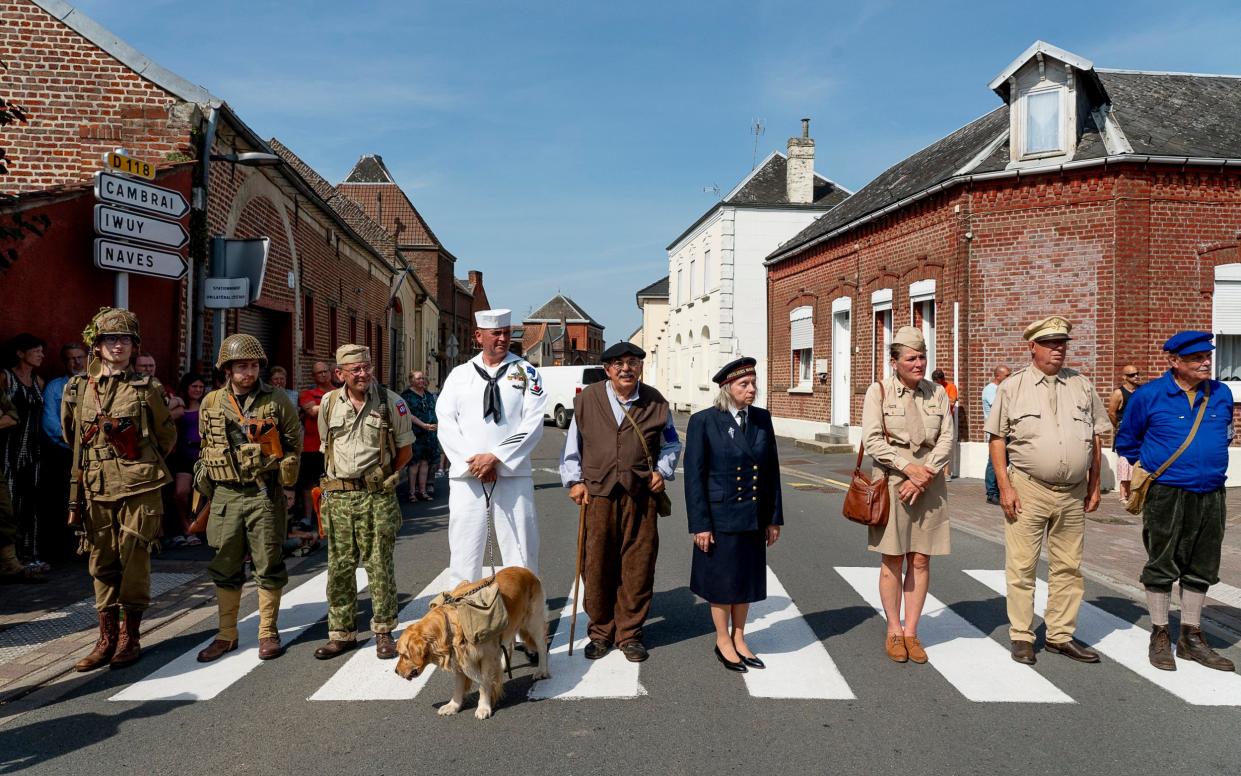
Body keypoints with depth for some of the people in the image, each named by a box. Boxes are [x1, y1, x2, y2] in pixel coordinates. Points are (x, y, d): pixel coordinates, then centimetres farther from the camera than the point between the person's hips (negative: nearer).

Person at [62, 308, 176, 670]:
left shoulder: (146, 388, -1)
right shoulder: (78, 388, 7)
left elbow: (167, 435, 10)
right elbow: (74, 438, 20)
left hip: (139, 488, -3)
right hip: (97, 489, 3)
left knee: (134, 561, 1)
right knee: (103, 563, 9)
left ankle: (130, 637, 13)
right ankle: (107, 639, 18)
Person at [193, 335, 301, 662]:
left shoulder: (277, 400, -2)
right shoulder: (211, 403, 7)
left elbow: (295, 440, 7)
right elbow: (206, 446, 19)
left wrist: (283, 468, -1)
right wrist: (207, 476, 12)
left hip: (264, 494, -3)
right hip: (225, 494, 3)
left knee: (268, 566, 4)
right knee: (225, 567, 10)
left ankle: (268, 633, 16)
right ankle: (226, 635, 21)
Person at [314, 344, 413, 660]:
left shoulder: (391, 402, -3)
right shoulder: (329, 403, 5)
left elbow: (405, 450, 5)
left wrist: (382, 476, 2)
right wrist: (337, 478, 12)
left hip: (377, 496, -3)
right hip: (338, 495, 3)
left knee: (380, 565, 2)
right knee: (339, 566, 8)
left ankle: (384, 631, 15)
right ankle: (341, 633, 21)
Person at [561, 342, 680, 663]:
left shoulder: (655, 402, 6)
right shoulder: (588, 398, 4)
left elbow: (671, 445, 19)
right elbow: (572, 442, 11)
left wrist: (662, 471, 4)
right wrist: (574, 480, 4)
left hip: (641, 495, 1)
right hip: (598, 495, 0)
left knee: (637, 567, 4)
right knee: (597, 567, 5)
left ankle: (630, 633, 20)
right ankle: (600, 632, 22)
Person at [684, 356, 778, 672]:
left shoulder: (762, 418, 3)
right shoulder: (703, 421, -10)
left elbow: (772, 470, 7)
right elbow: (694, 476, -10)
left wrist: (774, 517, 6)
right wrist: (700, 524, -12)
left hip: (754, 518, 5)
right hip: (720, 517, -4)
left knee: (747, 578, 15)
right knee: (722, 580, 9)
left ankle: (739, 639, 32)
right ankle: (723, 641, 28)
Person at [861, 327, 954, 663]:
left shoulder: (937, 393, 6)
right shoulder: (878, 391, -2)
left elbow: (946, 440, 2)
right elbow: (872, 440, -9)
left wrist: (924, 475, -11)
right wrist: (908, 467, -17)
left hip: (929, 484, 3)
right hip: (891, 483, -3)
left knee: (921, 560, 5)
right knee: (892, 560, 2)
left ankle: (911, 632, 17)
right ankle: (893, 632, 17)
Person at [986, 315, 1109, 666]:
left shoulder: (1082, 385, 10)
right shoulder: (1013, 387, 0)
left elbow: (1095, 439, 14)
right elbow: (997, 439, -2)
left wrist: (1094, 486, 10)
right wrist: (1004, 487, -9)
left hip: (1073, 493, 4)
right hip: (1028, 489, -4)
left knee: (1068, 568, 10)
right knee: (1021, 567, 0)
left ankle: (1061, 635, 23)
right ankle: (1021, 636, 11)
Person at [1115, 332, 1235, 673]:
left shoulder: (1222, 395, 6)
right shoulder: (1148, 395, -6)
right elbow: (1126, 442, 7)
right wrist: (1145, 472, 11)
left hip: (1211, 495, 5)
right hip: (1165, 495, -4)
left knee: (1201, 569, 12)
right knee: (1161, 567, 4)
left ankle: (1191, 638, 24)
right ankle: (1160, 637, 17)